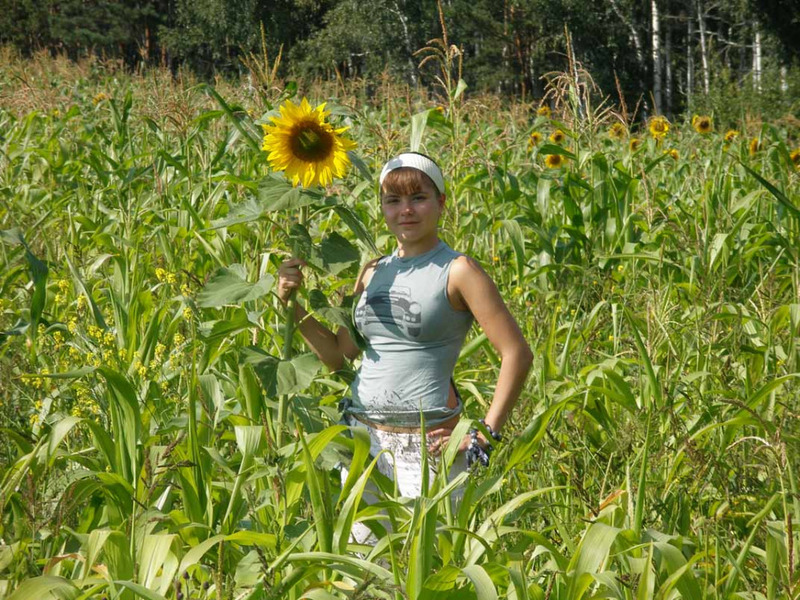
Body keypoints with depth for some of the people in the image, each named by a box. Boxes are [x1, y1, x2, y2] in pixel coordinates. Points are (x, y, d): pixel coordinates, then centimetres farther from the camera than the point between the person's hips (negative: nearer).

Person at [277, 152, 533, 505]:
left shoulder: (456, 271, -7)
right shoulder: (374, 273, 11)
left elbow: (517, 354, -10)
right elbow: (339, 356, 17)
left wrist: (484, 436, -13)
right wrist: (292, 302, 6)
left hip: (427, 446, -5)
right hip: (363, 437, 6)